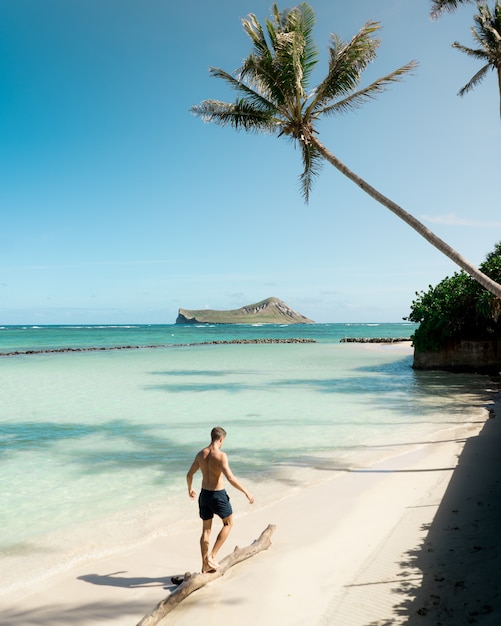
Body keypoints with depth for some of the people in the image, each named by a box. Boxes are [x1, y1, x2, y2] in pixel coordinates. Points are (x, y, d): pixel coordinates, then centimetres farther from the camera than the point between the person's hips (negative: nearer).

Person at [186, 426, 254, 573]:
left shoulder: (200, 454, 1)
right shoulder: (221, 455, -19)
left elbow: (189, 475, 12)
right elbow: (231, 479, -27)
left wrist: (190, 489, 31)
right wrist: (247, 493, -20)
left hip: (204, 494, 6)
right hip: (218, 495, -6)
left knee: (206, 530, 17)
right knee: (228, 523, 17)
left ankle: (205, 565, 23)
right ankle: (212, 555, 9)